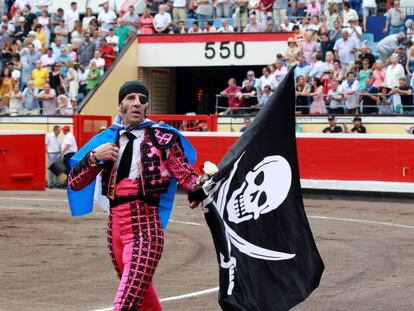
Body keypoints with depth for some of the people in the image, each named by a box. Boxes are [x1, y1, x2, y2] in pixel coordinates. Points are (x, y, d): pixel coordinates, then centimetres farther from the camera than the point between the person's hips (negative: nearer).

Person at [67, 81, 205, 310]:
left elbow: (187, 179, -2)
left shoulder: (162, 138, 1)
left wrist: (202, 181, -25)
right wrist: (94, 156, -7)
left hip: (145, 226, -5)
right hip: (115, 225, 5)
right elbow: (74, 183, 10)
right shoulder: (107, 140, 11)